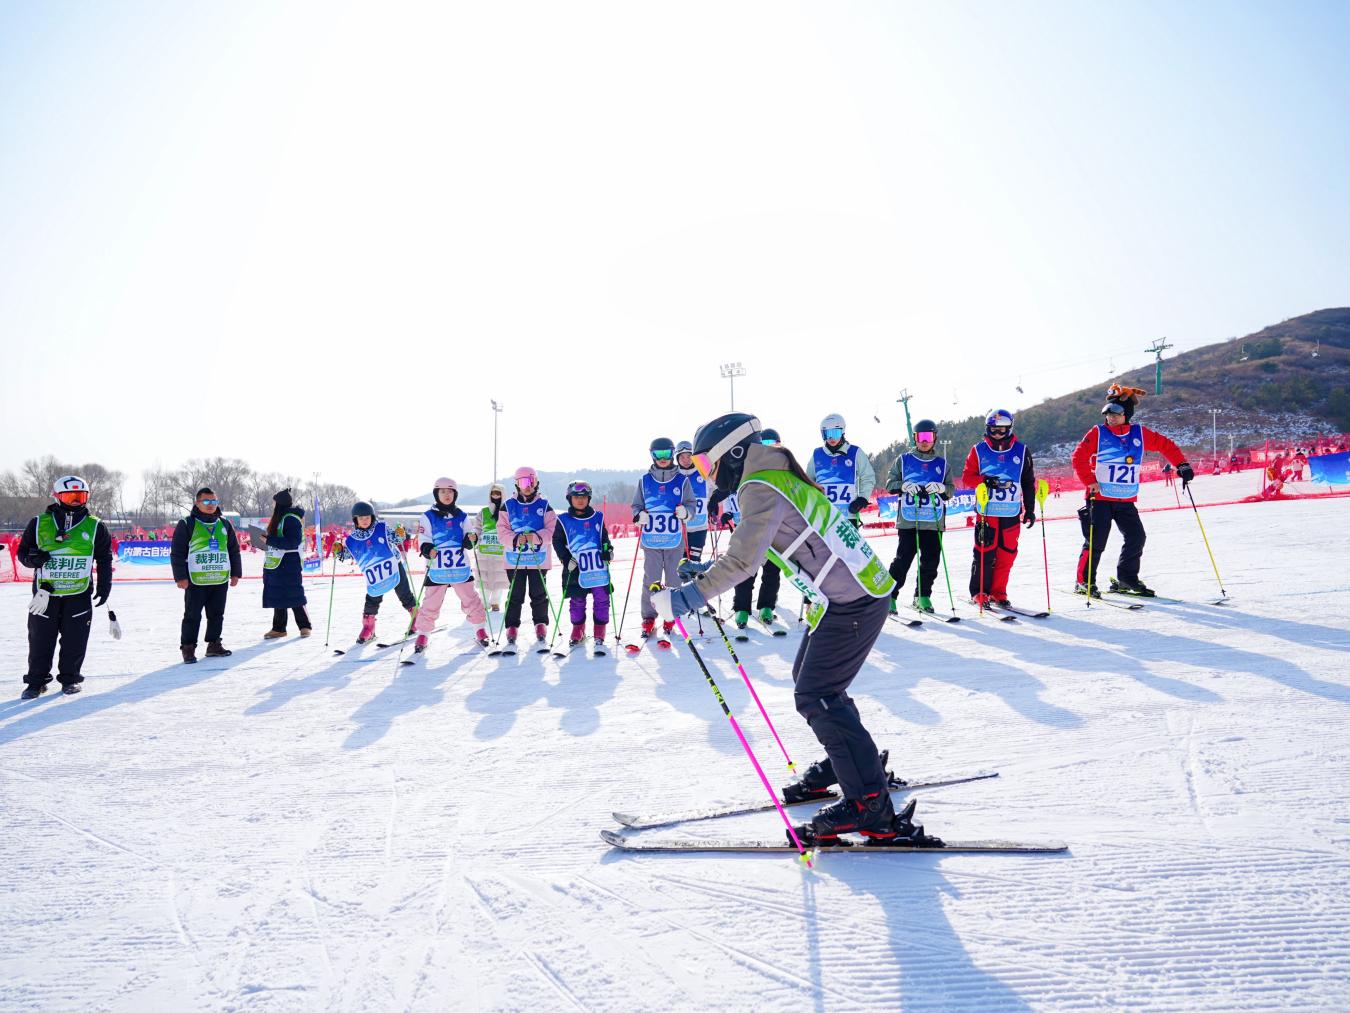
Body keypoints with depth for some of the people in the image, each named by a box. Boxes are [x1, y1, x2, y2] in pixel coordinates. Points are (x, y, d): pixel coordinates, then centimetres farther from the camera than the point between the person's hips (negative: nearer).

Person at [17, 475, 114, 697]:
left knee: (75, 641, 3)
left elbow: (104, 559, 10)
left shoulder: (95, 527, 3)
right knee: (40, 639, 4)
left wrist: (104, 588, 5)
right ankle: (36, 680, 15)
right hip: (45, 592, 0)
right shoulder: (39, 524, 2)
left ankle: (70, 678, 17)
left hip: (79, 594, 0)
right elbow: (22, 552, 9)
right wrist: (33, 558, -14)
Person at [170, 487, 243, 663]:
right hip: (195, 581, -4)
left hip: (220, 580, 4)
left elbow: (234, 550, 17)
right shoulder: (187, 524, -3)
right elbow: (177, 553, -4)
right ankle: (188, 648, 7)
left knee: (217, 615, 12)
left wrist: (235, 573, 11)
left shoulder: (224, 525, 11)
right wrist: (180, 577, -9)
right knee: (193, 616, 0)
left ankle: (214, 645, 23)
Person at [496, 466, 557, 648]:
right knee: (515, 595, 4)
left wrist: (536, 537, -22)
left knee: (539, 594, 7)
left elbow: (551, 530, -4)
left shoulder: (544, 506, 2)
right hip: (514, 558, 0)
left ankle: (541, 624, 22)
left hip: (539, 558, 0)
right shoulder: (508, 506, 3)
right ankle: (512, 626, 14)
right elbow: (502, 531, -2)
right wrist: (515, 539, -20)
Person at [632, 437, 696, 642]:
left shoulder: (681, 481, 2)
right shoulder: (644, 481, 5)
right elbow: (636, 505, 11)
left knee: (673, 579, 5)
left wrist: (685, 512, -16)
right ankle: (648, 618, 7)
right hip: (651, 539, 0)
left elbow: (691, 504, 5)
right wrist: (639, 516, -10)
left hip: (674, 539, 0)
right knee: (651, 580, -2)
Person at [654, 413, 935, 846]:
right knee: (810, 679, 22)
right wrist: (708, 571, 24)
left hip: (850, 602, -10)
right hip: (854, 593, 10)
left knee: (816, 696, -10)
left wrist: (692, 595, -23)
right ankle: (850, 762, 37)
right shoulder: (774, 477, 16)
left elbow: (745, 558, -27)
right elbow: (753, 548, 27)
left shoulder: (762, 488, -16)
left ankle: (870, 805, -10)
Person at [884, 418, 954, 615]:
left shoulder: (942, 463, 14)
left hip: (934, 522, 3)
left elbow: (952, 489, 11)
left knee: (930, 561, 4)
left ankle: (923, 596, 18)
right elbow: (890, 483, 6)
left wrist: (940, 488, -10)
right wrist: (904, 485, -13)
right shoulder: (903, 460, 9)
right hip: (908, 520, -2)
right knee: (902, 560, -7)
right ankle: (889, 596, 0)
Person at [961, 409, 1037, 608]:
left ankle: (998, 592, 13)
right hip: (987, 511, -2)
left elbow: (1028, 483, 13)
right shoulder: (979, 450, 4)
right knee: (985, 553, -6)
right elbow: (967, 478, 3)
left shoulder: (1021, 451, 8)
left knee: (1007, 554, 2)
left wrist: (1030, 509, 9)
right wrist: (984, 481, -16)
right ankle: (979, 593, 3)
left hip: (1012, 512, 2)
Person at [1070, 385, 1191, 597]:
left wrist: (1182, 466, 1)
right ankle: (1084, 582, 6)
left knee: (1136, 538, 1)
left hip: (1126, 500, 4)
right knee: (1096, 541, -7)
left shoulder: (1140, 433, 4)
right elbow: (1078, 457, -7)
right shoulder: (1098, 433, -5)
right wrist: (1090, 482, -14)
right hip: (1100, 498, -4)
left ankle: (1126, 579, 19)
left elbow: (1165, 445, 11)